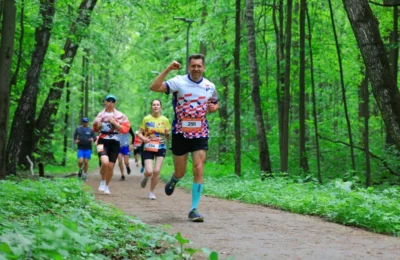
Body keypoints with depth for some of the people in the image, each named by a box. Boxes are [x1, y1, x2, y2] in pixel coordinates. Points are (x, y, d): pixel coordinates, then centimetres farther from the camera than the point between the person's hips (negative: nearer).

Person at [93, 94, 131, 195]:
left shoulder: (120, 116, 1)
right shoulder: (100, 115, 7)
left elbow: (125, 129, -6)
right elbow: (95, 129, 19)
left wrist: (114, 123, -16)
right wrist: (97, 125, -4)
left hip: (114, 143, 0)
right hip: (103, 142, 0)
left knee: (111, 166, 4)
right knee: (105, 162, -23)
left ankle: (107, 186, 25)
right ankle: (103, 182, 1)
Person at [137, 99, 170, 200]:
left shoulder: (165, 120, 3)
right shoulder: (146, 119, -1)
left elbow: (168, 136, 9)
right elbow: (139, 133, 4)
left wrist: (167, 133, -14)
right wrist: (143, 138, -17)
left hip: (161, 147, 1)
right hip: (148, 148, -1)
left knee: (156, 171, -6)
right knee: (149, 172, -12)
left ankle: (151, 192, 12)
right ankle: (145, 176, 26)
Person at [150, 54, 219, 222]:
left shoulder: (210, 86, 4)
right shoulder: (179, 82, -8)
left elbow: (215, 104, 22)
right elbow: (154, 87, -19)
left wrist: (213, 107, -2)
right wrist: (167, 70, -27)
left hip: (200, 134, 2)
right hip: (180, 133, -2)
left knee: (199, 170, -10)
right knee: (180, 172, 7)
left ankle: (194, 209, -4)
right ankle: (173, 181, 46)